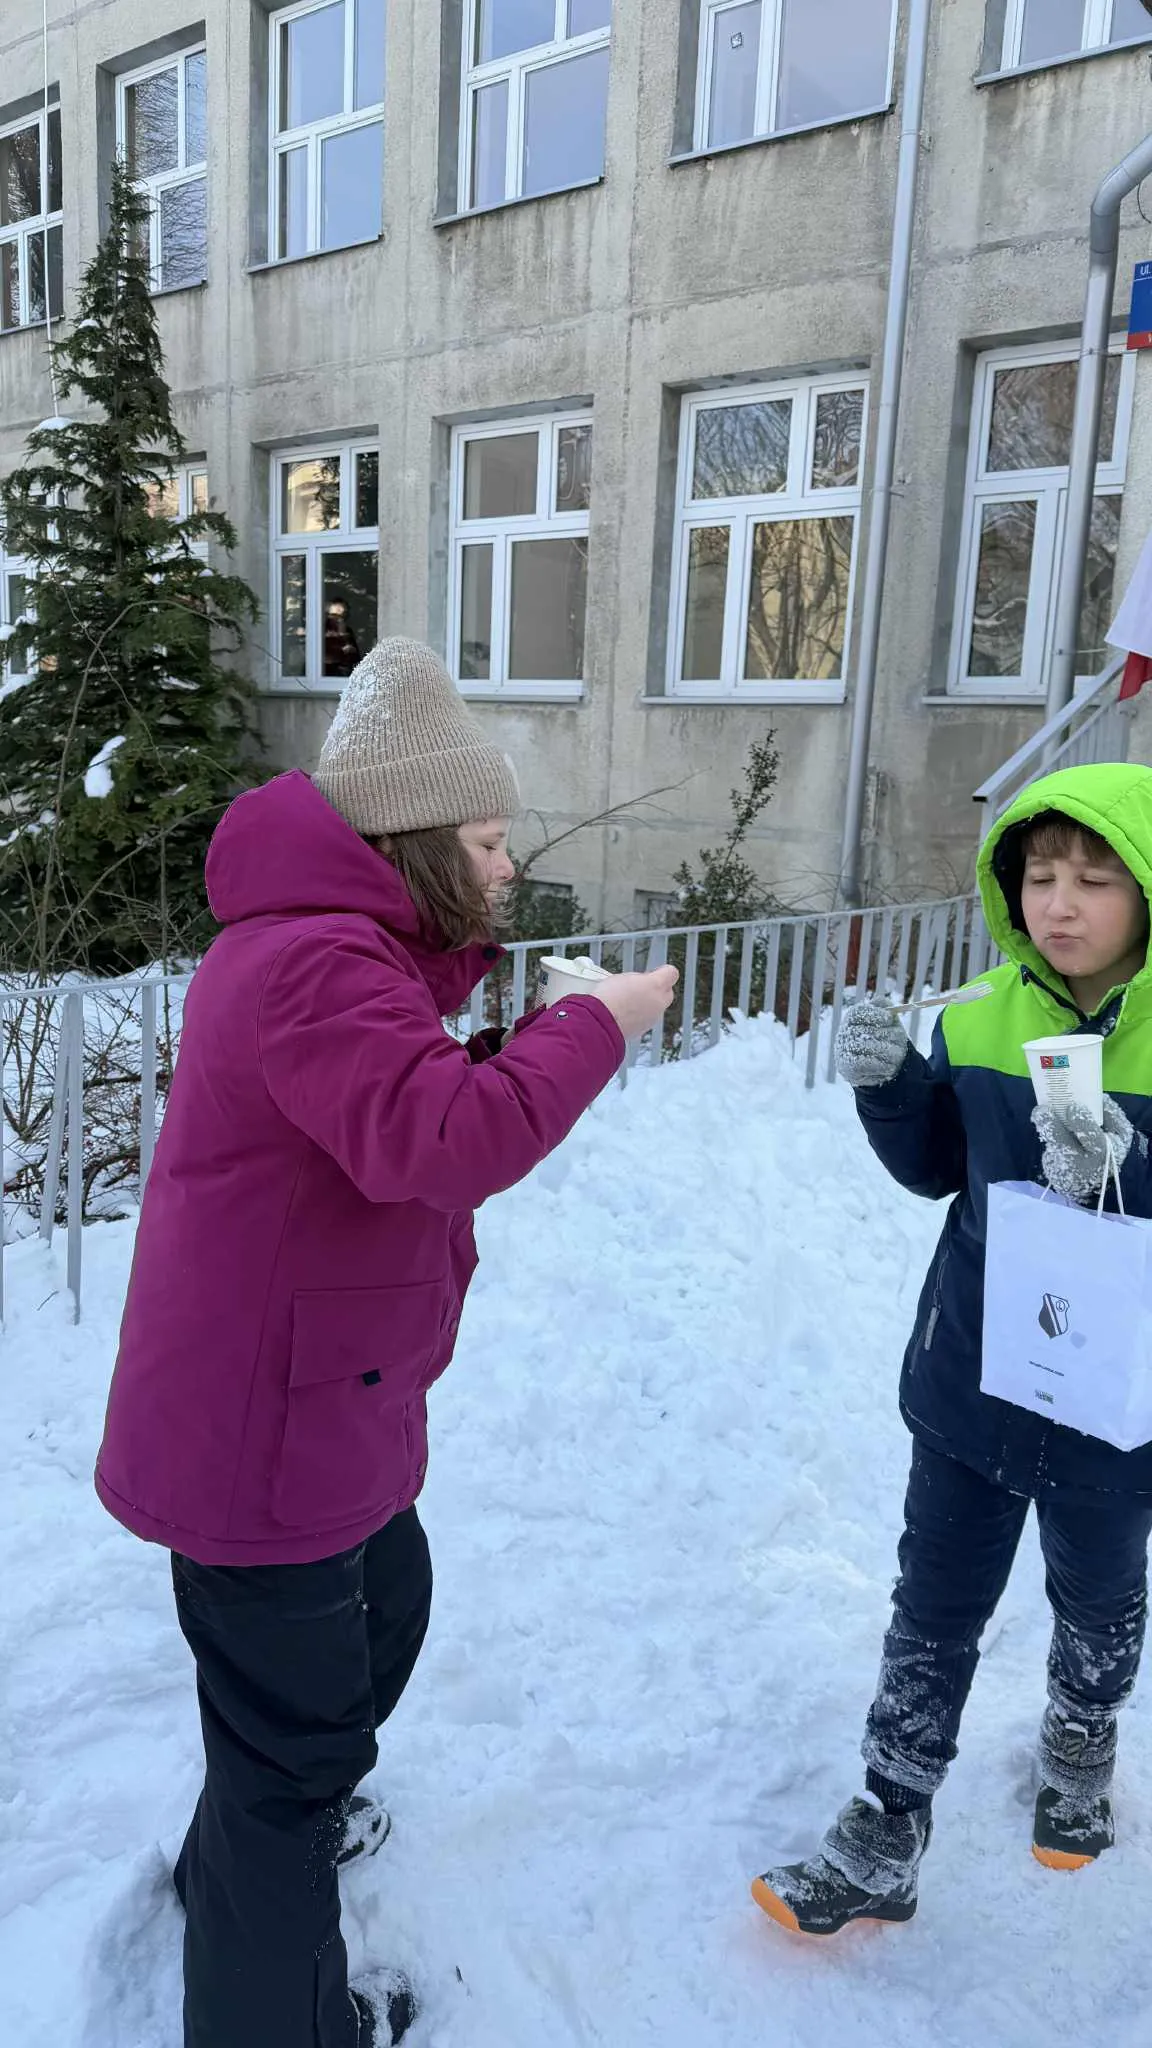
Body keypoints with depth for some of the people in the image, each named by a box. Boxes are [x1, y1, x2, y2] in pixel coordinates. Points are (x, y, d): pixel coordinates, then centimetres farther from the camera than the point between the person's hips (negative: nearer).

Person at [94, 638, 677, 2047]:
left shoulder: (343, 945, 11)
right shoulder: (317, 962, -26)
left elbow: (402, 1091, 13)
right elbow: (440, 1139, -37)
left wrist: (458, 969, 1)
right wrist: (593, 1027, -25)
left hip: (308, 1402, 11)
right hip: (260, 1432, -11)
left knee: (384, 1601, 31)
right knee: (300, 1718, 7)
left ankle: (262, 1840, 56)